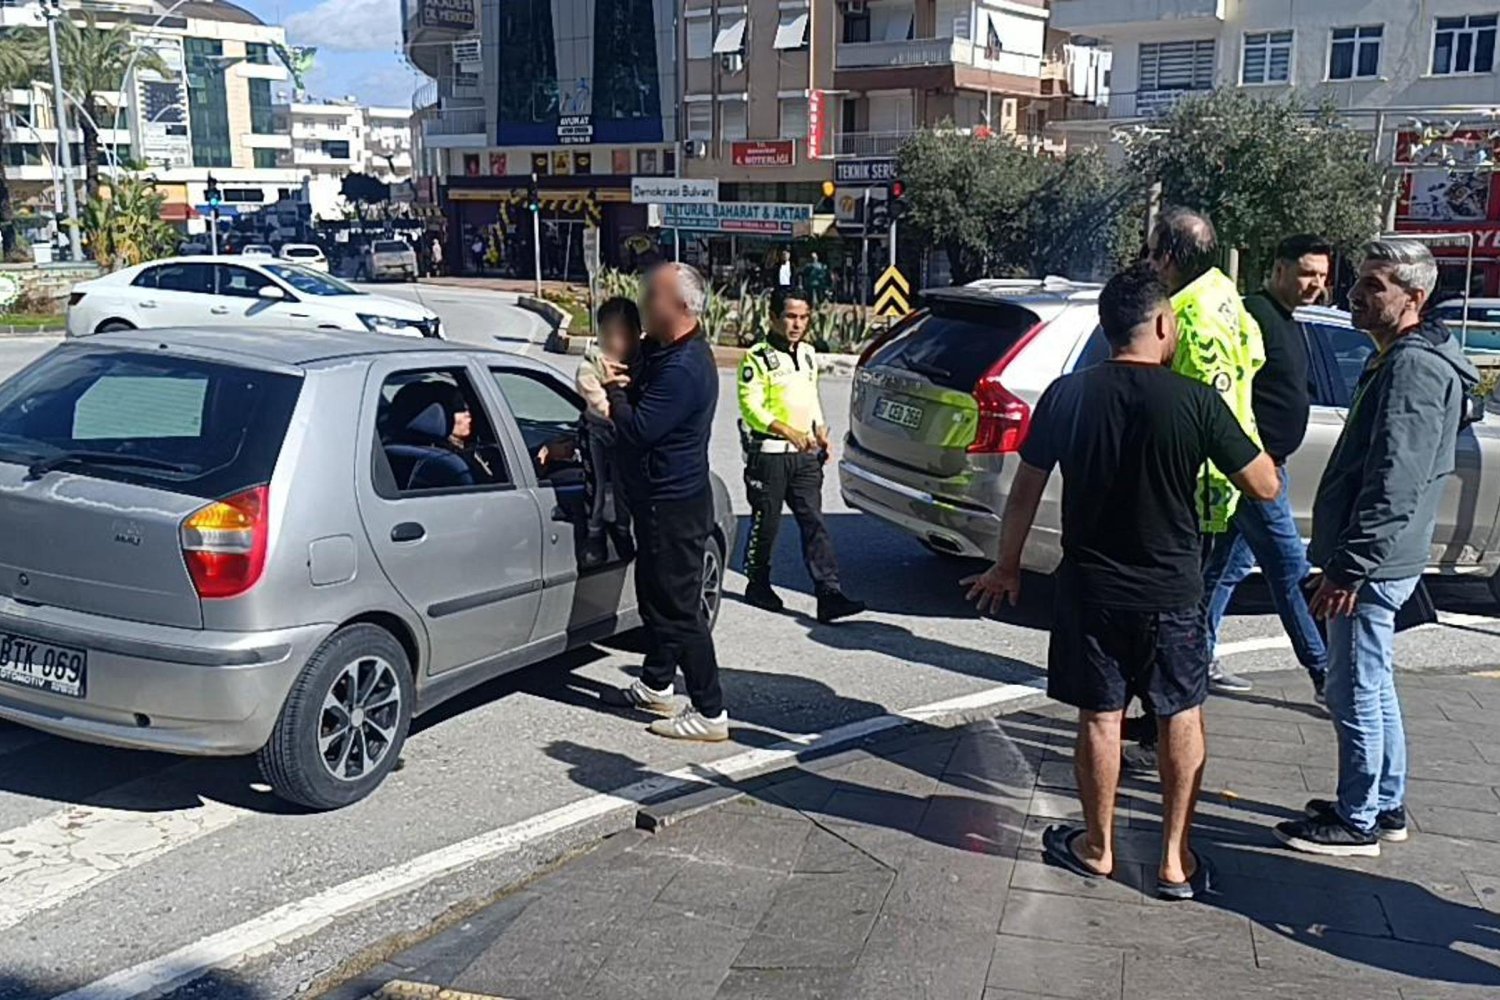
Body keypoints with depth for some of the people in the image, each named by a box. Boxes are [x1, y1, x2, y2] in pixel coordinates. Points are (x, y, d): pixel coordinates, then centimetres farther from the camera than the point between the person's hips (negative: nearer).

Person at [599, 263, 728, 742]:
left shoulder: (683, 369, -25)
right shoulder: (667, 352, 9)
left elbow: (639, 430, -26)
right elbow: (645, 402, 19)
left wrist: (614, 391, -8)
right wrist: (625, 384, -4)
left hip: (674, 506, -11)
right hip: (660, 500, 11)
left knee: (680, 608, -5)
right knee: (655, 595, 22)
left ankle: (710, 713, 3)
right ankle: (656, 687, 38)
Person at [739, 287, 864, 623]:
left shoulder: (808, 354, 14)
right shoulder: (757, 358, -9)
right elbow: (750, 406, -15)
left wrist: (820, 430, 11)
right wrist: (787, 431, -26)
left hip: (805, 455, 5)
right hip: (768, 454, -5)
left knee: (814, 523, -2)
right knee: (766, 523, 6)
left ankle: (829, 595, -7)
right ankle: (758, 585, 25)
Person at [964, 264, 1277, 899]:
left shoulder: (1066, 395, -6)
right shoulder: (1196, 402, -12)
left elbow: (1025, 493, -1)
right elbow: (1264, 487, -5)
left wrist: (1006, 568, 12)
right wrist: (1241, 435, 14)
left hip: (1089, 589, 1)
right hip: (1171, 592, -1)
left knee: (1099, 717, 12)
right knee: (1181, 717, 14)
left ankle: (1097, 847, 25)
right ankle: (1175, 860, 19)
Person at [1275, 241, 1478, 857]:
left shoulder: (1414, 367, -18)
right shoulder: (1397, 360, 15)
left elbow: (1395, 484, -25)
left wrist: (1350, 567, -25)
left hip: (1372, 565, -11)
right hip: (1377, 560, 11)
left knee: (1355, 693, -1)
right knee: (1374, 689, 19)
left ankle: (1357, 823, 11)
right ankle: (1385, 807, 31)